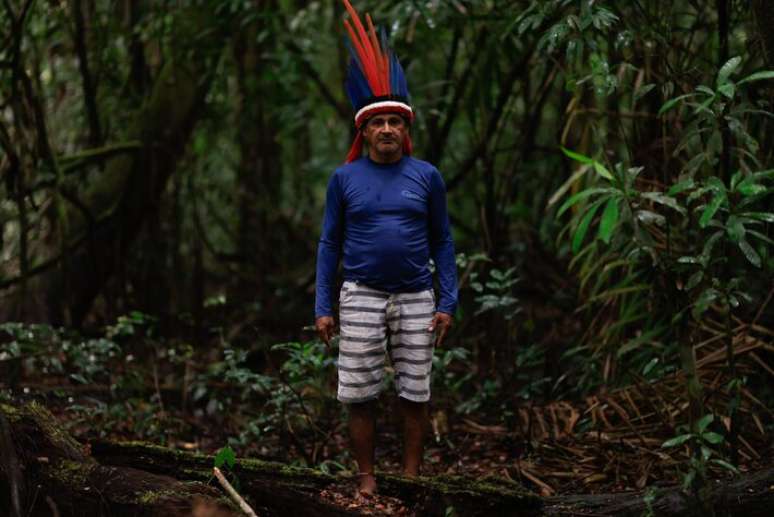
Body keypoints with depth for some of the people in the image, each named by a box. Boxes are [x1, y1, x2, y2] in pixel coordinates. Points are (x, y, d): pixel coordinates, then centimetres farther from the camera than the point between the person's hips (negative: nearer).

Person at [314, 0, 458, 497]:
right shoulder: (344, 179, 2)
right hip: (361, 298, 0)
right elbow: (330, 243, 5)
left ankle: (412, 478, 16)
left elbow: (443, 241, 5)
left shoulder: (427, 177, 2)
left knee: (415, 392, 5)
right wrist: (322, 306, -1)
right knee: (361, 394, 2)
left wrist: (448, 303, -2)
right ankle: (367, 480, 12)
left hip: (416, 299, 0)